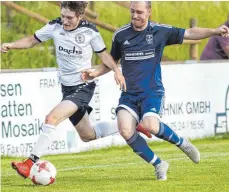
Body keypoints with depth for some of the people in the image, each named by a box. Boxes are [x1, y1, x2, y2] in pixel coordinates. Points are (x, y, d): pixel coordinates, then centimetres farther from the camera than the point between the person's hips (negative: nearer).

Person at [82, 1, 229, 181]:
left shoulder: (160, 31, -1)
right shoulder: (121, 35, 6)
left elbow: (189, 33, -2)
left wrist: (214, 31, -16)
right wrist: (94, 73, 4)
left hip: (152, 92, -3)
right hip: (129, 94, 3)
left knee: (150, 125, -30)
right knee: (125, 130, -22)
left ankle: (181, 142, 3)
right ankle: (159, 164, -2)